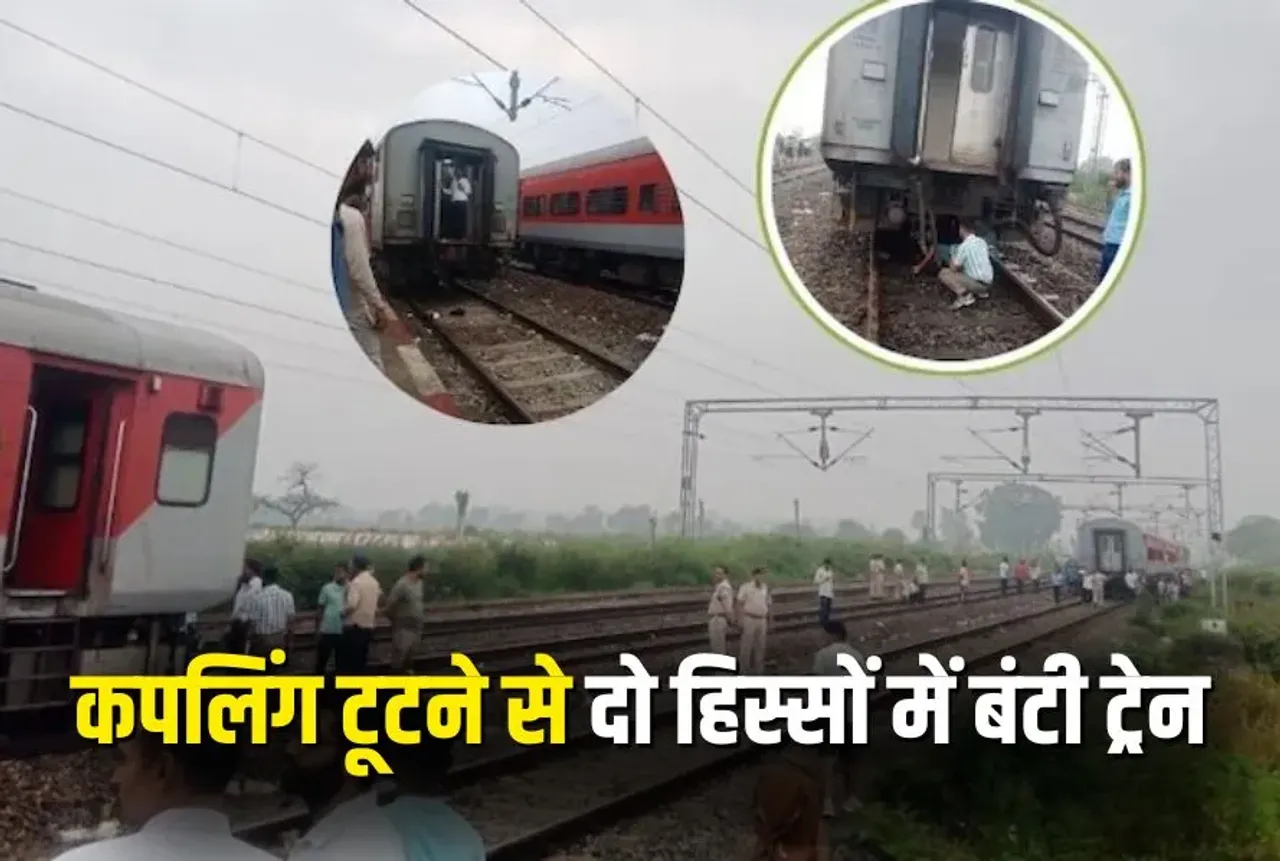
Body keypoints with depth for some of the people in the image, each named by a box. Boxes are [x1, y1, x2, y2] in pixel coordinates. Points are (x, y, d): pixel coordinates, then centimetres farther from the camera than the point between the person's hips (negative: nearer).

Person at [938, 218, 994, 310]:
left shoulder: (964, 246, -14)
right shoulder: (982, 241, 9)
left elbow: (953, 269, -10)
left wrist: (951, 261, 13)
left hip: (977, 283, -7)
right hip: (988, 283, 7)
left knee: (943, 273, -6)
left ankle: (962, 293, -20)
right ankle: (981, 291, 16)